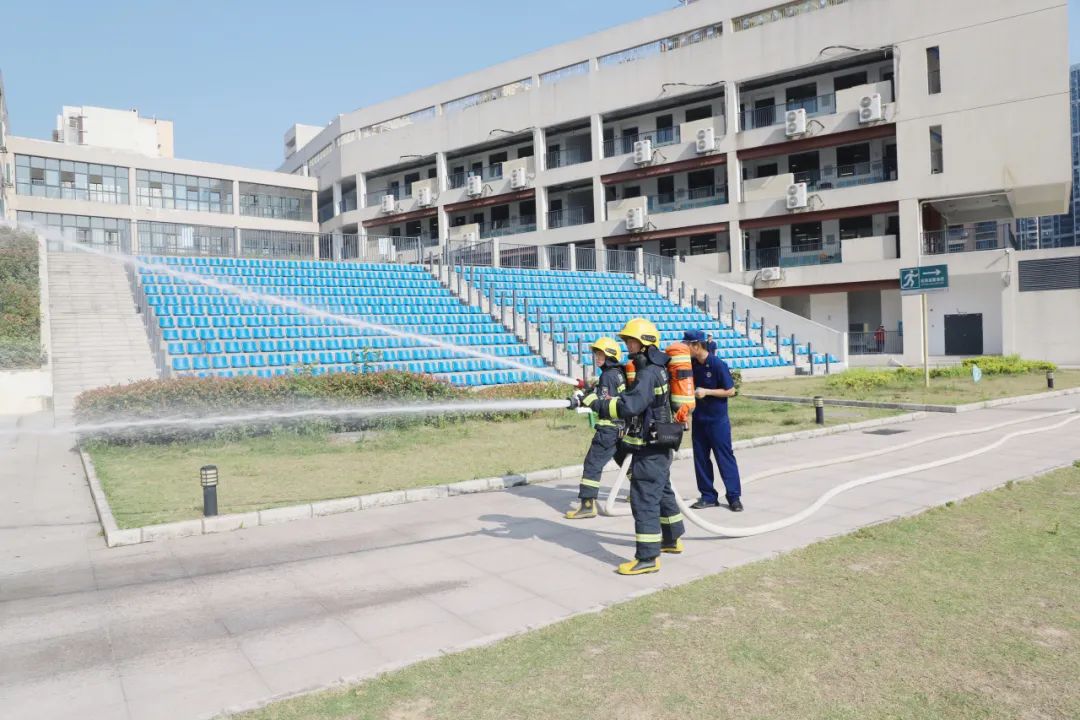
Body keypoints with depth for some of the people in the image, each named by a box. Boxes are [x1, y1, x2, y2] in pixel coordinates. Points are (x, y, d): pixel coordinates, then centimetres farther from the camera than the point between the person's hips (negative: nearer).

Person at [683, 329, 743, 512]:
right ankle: (708, 496, 18)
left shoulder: (717, 364, -15)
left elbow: (730, 391, -12)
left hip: (718, 421, -6)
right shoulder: (692, 365, 3)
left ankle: (734, 496, 9)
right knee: (701, 459, 9)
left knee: (725, 458, 0)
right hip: (698, 420, 6)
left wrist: (707, 392, -19)